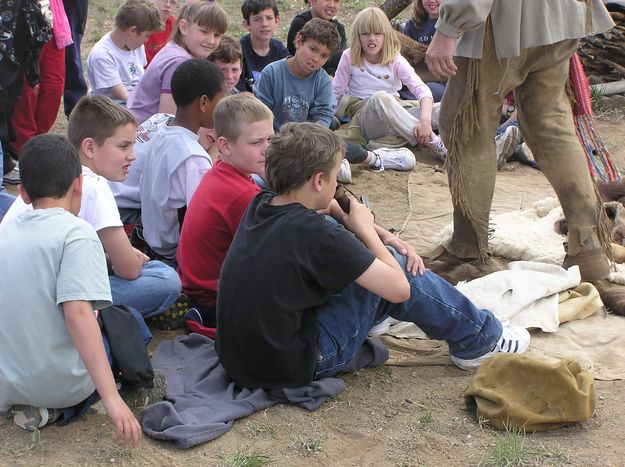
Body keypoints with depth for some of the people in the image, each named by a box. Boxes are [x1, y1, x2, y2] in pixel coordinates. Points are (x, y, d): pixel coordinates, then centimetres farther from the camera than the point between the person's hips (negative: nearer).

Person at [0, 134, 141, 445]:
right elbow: (78, 313, -24)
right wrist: (112, 398, -27)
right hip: (59, 383, -6)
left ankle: (26, 407, 9)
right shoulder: (75, 232, -12)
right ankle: (59, 410, 4)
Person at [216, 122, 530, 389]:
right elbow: (400, 289, -17)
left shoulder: (260, 206, 0)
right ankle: (479, 340, 19)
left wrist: (381, 236, 9)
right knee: (394, 268, 0)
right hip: (293, 368, -8)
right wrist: (365, 228, -3)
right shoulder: (315, 233, -24)